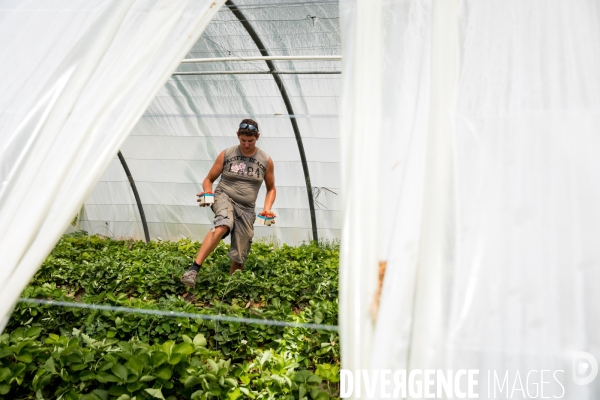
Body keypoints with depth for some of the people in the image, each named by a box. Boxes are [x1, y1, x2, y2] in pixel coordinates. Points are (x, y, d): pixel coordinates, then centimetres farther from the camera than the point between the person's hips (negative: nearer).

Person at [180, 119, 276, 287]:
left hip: (246, 209, 3)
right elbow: (209, 179, 7)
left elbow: (271, 189, 15)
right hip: (224, 197, -3)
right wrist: (207, 192, -15)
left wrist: (267, 209, -2)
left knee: (239, 256, 3)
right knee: (223, 225, -38)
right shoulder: (226, 154, 0)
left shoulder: (266, 161, 4)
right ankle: (194, 269, -41)